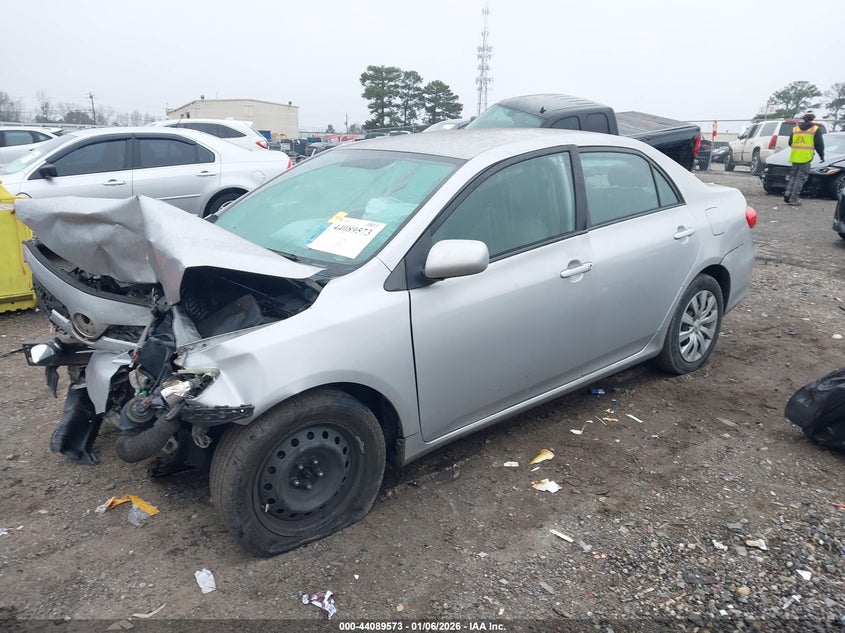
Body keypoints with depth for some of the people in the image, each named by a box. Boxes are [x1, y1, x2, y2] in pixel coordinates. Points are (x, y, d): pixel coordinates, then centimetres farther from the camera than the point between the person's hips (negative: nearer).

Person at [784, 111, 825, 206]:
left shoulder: (795, 129, 12)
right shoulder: (816, 129, 0)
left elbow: (790, 143, 15)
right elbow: (819, 144, -2)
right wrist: (822, 155, 9)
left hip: (794, 157, 4)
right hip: (806, 158, -4)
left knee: (793, 176, 16)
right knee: (801, 177, -1)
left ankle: (787, 195, 5)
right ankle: (793, 199, -6)